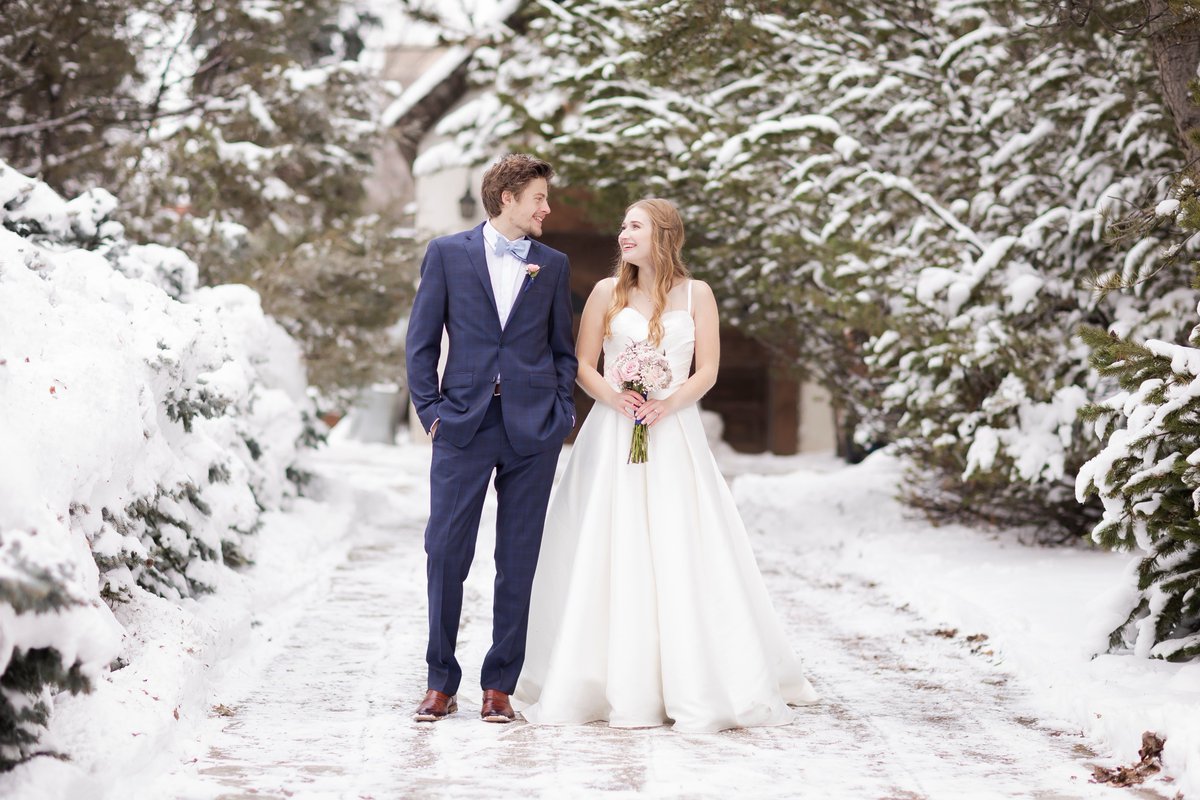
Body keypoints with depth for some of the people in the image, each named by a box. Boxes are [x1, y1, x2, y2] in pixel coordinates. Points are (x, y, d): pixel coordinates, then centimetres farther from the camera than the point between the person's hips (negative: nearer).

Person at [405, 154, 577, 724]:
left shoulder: (553, 265, 12)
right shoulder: (447, 253, 5)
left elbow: (563, 348, 16)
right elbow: (422, 340, 4)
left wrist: (561, 410, 3)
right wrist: (431, 409, -4)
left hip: (533, 428, 2)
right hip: (464, 423, -2)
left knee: (518, 561, 4)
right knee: (445, 554, -2)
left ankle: (499, 686, 12)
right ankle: (441, 684, 10)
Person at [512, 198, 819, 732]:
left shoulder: (696, 295, 6)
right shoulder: (607, 293, 7)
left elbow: (707, 371, 2)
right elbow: (583, 365, 6)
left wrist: (667, 403, -13)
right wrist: (614, 397, -13)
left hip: (674, 435, -1)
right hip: (612, 437, 1)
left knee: (681, 554, -2)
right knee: (611, 555, -1)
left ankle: (697, 684, 9)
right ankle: (616, 683, 7)